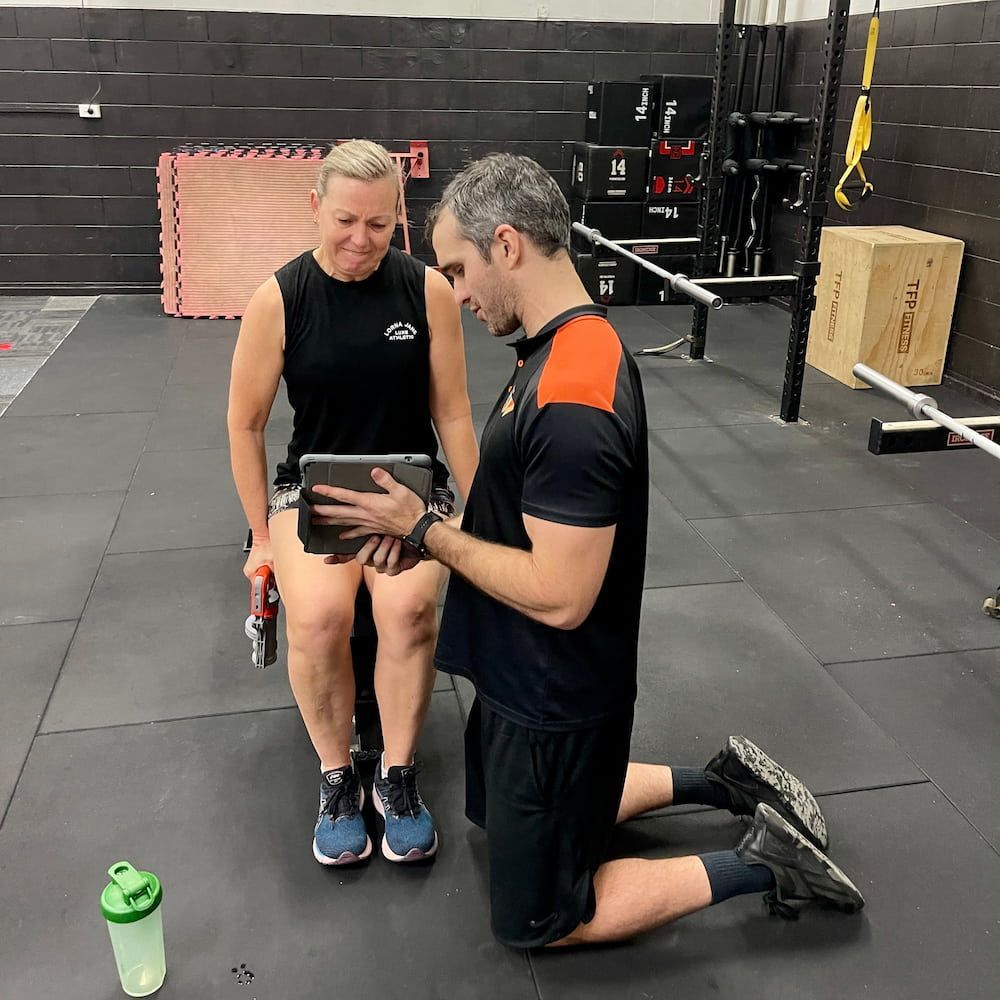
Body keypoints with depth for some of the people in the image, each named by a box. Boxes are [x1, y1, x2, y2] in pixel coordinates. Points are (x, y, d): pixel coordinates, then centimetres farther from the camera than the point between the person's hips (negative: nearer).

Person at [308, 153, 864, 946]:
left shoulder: (572, 400, -31)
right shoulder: (568, 345, 1)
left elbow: (559, 595, -30)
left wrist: (426, 531, -19)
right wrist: (430, 532, -2)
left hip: (554, 699, -9)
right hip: (531, 676, 9)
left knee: (535, 920, 11)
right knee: (531, 815, 32)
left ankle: (761, 863, 15)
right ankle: (718, 783, 33)